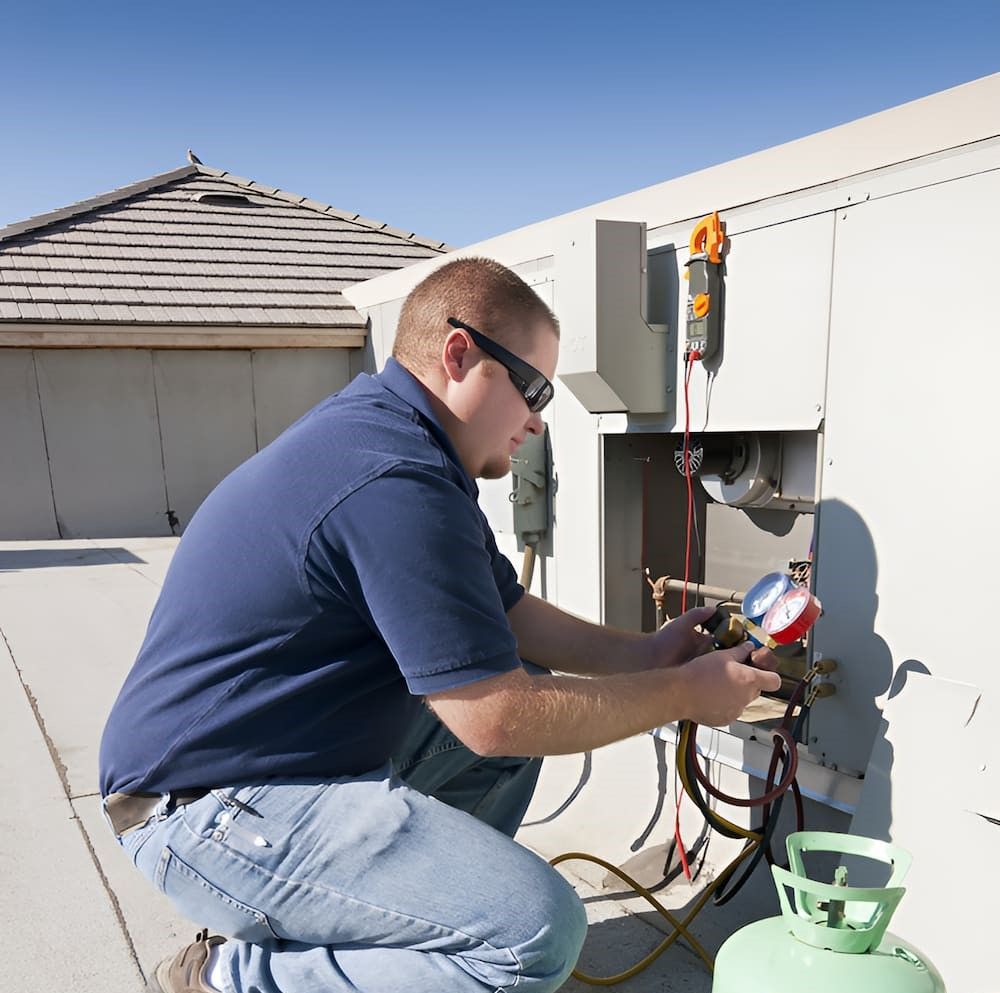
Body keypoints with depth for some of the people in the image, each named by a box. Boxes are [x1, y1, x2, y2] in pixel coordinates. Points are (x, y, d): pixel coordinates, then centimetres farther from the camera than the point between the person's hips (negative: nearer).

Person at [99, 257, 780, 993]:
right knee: (539, 928, -21)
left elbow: (507, 615, 12)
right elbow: (496, 718, -24)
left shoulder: (381, 429, 6)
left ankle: (396, 920, 17)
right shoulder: (395, 482, -27)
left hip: (304, 749, 10)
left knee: (531, 695, 12)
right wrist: (684, 694, -11)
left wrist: (644, 654, 5)